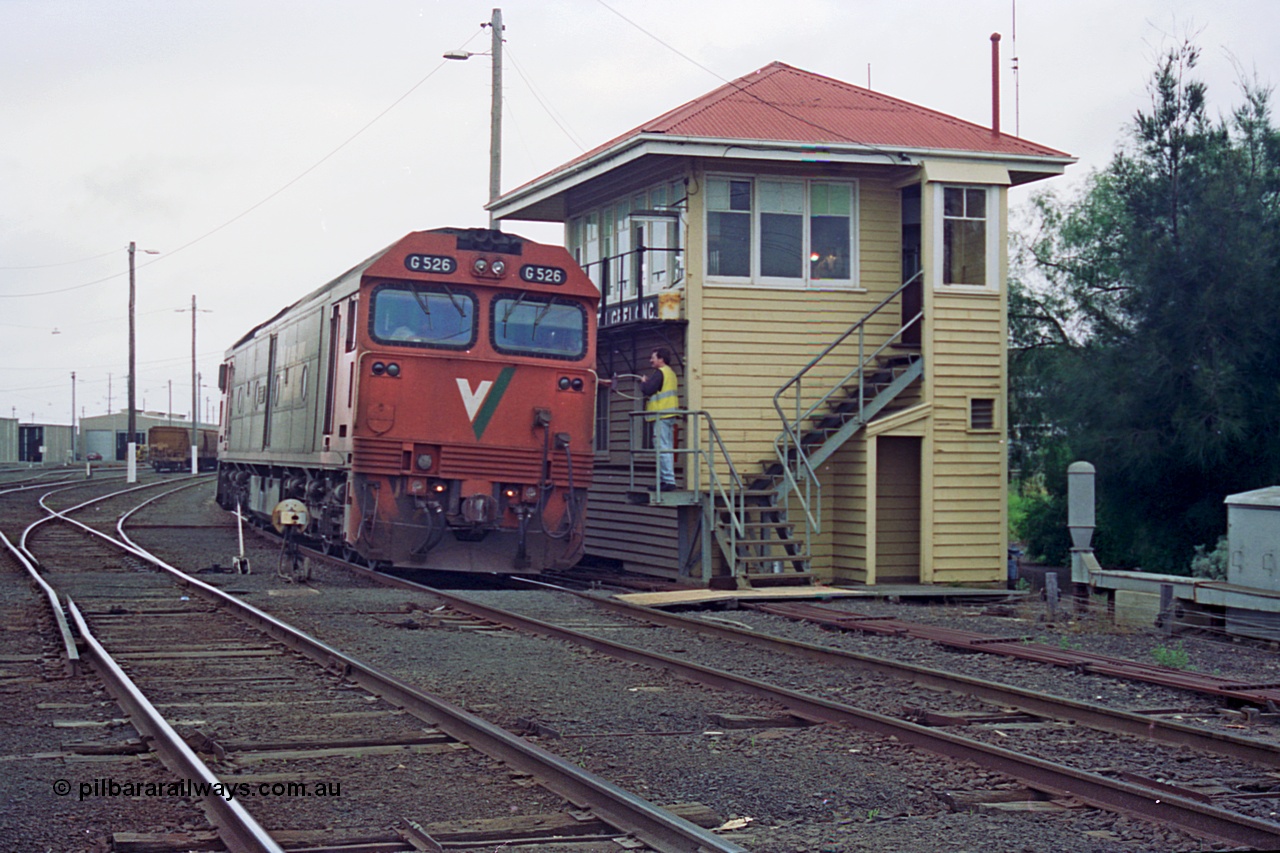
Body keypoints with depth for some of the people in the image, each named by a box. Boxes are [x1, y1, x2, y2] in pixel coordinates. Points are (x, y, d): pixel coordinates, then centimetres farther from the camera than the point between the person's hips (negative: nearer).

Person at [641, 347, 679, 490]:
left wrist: (643, 382, 4)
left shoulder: (659, 373, -11)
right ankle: (665, 479, 16)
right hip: (670, 415, 10)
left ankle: (669, 480, -16)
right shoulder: (671, 373, 20)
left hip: (661, 416, -10)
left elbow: (647, 390, -19)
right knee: (667, 449, 12)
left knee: (663, 448, -12)